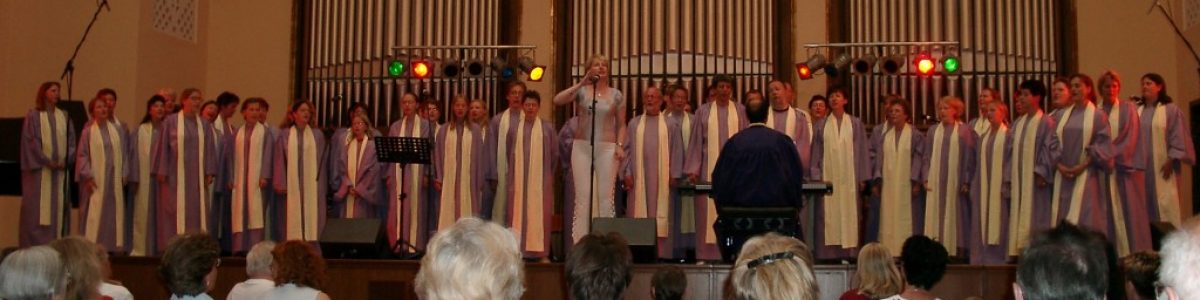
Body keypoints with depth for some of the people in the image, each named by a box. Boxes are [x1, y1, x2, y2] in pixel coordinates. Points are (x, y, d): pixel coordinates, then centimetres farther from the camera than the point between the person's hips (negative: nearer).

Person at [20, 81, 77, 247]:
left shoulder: (64, 116, 13)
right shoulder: (33, 116, 0)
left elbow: (71, 140, 9)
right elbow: (31, 141, -7)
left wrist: (66, 160, -6)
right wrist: (47, 161, -14)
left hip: (60, 169, 4)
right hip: (39, 168, -4)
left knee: (57, 205, 3)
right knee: (38, 206, -5)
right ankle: (35, 244, -4)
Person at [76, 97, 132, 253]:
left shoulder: (117, 130, 10)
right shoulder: (88, 131, 1)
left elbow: (124, 153, 11)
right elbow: (82, 155, -2)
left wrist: (124, 174, 3)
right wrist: (88, 176, -12)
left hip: (114, 179, 3)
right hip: (96, 179, -3)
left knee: (114, 211, 3)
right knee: (95, 212, -4)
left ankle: (114, 244, 7)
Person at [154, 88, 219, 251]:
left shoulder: (204, 124, 9)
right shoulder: (171, 121, -1)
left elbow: (209, 149, 9)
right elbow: (163, 146, -1)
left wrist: (209, 173, 2)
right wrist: (161, 171, -6)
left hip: (197, 177, 3)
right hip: (175, 176, -3)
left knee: (197, 211, 1)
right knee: (175, 211, -2)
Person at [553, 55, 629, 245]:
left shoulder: (616, 95, 8)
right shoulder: (581, 91, 4)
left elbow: (621, 125, 10)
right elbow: (557, 100, -13)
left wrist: (619, 145, -5)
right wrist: (581, 83, -14)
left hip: (607, 148, 0)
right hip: (582, 147, 0)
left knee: (606, 197, -2)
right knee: (583, 197, -3)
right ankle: (580, 243, 1)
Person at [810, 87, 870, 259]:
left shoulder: (855, 124, 7)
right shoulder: (821, 125, 8)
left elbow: (862, 151, 6)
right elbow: (815, 153, 6)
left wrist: (862, 178, 1)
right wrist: (815, 177, -3)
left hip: (848, 178, 0)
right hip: (827, 177, 0)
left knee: (848, 216, -1)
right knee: (826, 217, -3)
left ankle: (845, 254, 3)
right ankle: (826, 255, -2)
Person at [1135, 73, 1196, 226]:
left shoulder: (1171, 109, -1)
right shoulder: (1137, 111, 11)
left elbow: (1178, 137, -5)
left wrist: (1171, 160, -13)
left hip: (1161, 166, -4)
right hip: (1140, 167, 4)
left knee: (1165, 205, -6)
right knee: (1144, 205, 5)